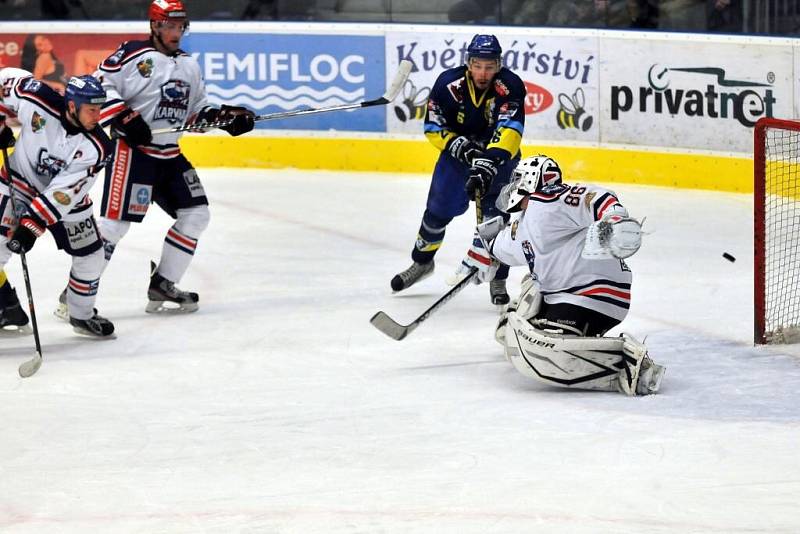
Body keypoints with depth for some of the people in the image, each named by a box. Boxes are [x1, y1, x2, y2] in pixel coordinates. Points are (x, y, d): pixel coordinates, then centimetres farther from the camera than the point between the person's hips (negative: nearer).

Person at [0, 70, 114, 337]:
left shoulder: (96, 146, -26)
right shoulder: (38, 103, -29)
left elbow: (63, 193, -29)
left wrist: (32, 225, -34)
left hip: (66, 197, 2)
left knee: (90, 256, 6)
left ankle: (82, 315, 29)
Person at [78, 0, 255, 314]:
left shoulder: (189, 66, 16)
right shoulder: (133, 55, -9)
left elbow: (196, 111, 22)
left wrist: (225, 117, 5)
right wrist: (124, 118, -23)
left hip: (169, 156, 8)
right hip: (131, 150, -8)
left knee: (196, 215, 6)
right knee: (116, 221, -15)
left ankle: (162, 287, 13)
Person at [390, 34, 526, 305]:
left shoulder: (510, 87, -28)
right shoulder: (449, 83, -22)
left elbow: (510, 130, -40)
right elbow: (433, 128, -12)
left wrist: (489, 164, -51)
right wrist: (459, 145, -28)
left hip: (499, 154, -2)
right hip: (458, 151, 2)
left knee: (496, 216, -13)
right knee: (438, 209, 5)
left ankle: (498, 280, 2)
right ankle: (421, 262, 31)